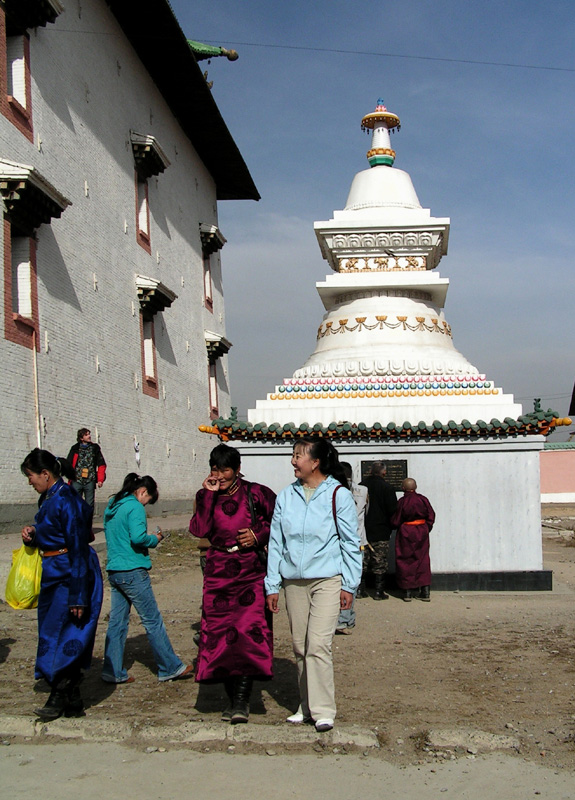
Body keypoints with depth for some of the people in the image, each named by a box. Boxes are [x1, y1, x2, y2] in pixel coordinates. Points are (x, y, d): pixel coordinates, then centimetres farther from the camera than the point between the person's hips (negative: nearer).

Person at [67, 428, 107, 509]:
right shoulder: (75, 448, 10)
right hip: (77, 480, 0)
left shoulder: (95, 448, 10)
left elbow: (101, 464, 7)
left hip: (90, 481, 0)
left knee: (89, 505, 1)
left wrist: (100, 479, -2)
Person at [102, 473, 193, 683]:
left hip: (113, 571, 8)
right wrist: (155, 539, -6)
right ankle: (171, 668, 9)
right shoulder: (134, 507, -12)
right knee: (153, 621, 1)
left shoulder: (111, 507, 14)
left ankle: (113, 671, 12)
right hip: (133, 571, -8)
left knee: (117, 621, 11)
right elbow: (138, 537, -25)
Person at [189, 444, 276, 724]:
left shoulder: (256, 494, 0)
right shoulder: (206, 496, 7)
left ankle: (241, 699, -9)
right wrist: (209, 495, -10)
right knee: (221, 633, 0)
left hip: (252, 572, -3)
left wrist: (259, 535, -7)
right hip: (218, 573, 3)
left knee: (249, 632, -13)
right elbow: (199, 530, -9)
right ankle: (234, 698, 12)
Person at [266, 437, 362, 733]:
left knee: (318, 644, -12)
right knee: (300, 646, 9)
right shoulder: (286, 497, 7)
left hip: (328, 579, -4)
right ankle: (307, 706, 22)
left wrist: (349, 585, -3)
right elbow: (276, 542, 9)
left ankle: (323, 711, -3)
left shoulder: (339, 495, -4)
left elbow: (350, 543, 0)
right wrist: (272, 585, 7)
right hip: (294, 581, 4)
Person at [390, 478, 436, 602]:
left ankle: (408, 592, 8)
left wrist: (395, 525, 14)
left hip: (406, 534, -3)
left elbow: (395, 522, -7)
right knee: (422, 560, 10)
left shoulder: (402, 502, -13)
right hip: (422, 533, 3)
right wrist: (426, 529, 12)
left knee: (406, 561, 7)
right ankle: (425, 591, 7)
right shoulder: (423, 499, -4)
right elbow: (431, 516, 0)